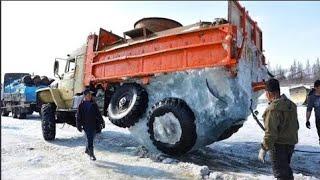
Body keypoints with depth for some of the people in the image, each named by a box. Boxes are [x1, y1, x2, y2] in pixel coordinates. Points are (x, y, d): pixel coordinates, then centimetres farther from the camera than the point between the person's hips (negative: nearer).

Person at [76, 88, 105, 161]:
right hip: (86, 125, -4)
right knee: (89, 139, -7)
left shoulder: (94, 104, 7)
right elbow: (78, 116, 0)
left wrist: (101, 122, 7)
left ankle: (87, 150, 36)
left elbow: (98, 114, 12)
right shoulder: (81, 105, -2)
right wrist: (79, 125, -3)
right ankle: (91, 154, 0)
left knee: (91, 138, 13)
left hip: (94, 125, 4)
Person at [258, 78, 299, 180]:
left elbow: (270, 132, -25)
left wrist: (264, 149, -16)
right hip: (291, 143, 8)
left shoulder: (273, 109, -24)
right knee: (286, 168, 25)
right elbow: (296, 126, 13)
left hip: (279, 145, -8)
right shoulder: (291, 104, 3)